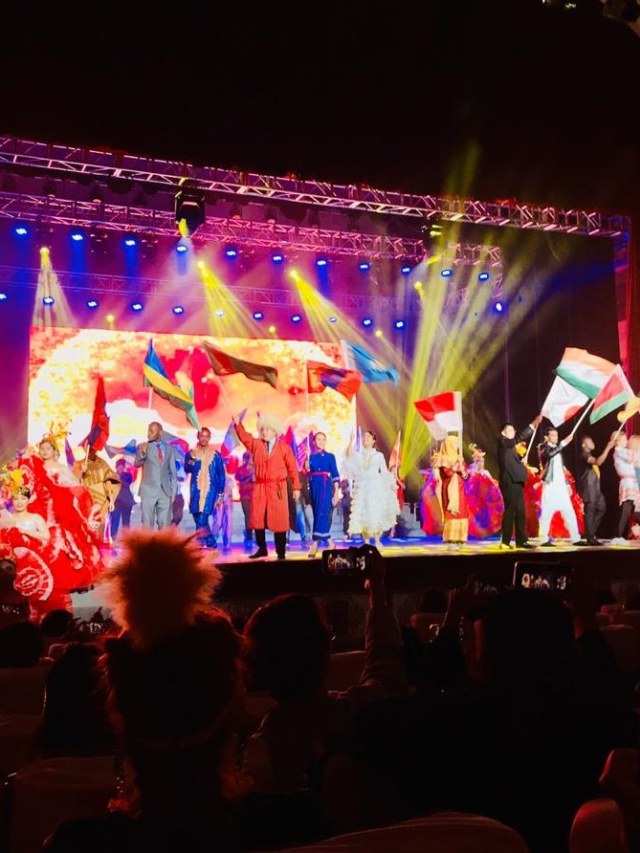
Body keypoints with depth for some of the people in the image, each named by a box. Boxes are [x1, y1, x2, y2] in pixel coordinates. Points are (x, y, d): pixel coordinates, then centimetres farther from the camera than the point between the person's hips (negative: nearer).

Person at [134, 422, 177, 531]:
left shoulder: (169, 449, 8)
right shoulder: (142, 447, 1)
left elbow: (173, 472, 11)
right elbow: (137, 464, -15)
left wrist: (173, 491, 6)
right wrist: (142, 453, -34)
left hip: (165, 491, 2)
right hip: (148, 491, -2)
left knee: (165, 524, 3)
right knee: (148, 524, 0)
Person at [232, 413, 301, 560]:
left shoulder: (284, 447, 0)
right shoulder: (256, 444, 8)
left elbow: (292, 468, 0)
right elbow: (245, 437, -8)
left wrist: (296, 488, -3)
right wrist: (238, 424, -25)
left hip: (277, 488, -3)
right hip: (260, 487, 3)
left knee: (279, 520, 2)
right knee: (257, 519, 7)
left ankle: (281, 552, 11)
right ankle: (262, 549, 20)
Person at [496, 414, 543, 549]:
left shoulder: (511, 445, 21)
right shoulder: (502, 442, -6)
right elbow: (520, 438, -19)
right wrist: (533, 425, -22)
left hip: (516, 482, 9)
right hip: (509, 482, -9)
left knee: (520, 513, 8)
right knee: (510, 512, -9)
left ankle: (521, 541, 12)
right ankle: (505, 542, -5)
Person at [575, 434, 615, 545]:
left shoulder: (589, 455, 21)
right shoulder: (584, 455, -12)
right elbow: (598, 462, -28)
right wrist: (608, 448, -28)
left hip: (595, 487, 10)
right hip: (588, 488, -10)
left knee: (601, 508, 11)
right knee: (590, 511, -8)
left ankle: (591, 533, 19)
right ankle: (590, 538, -5)